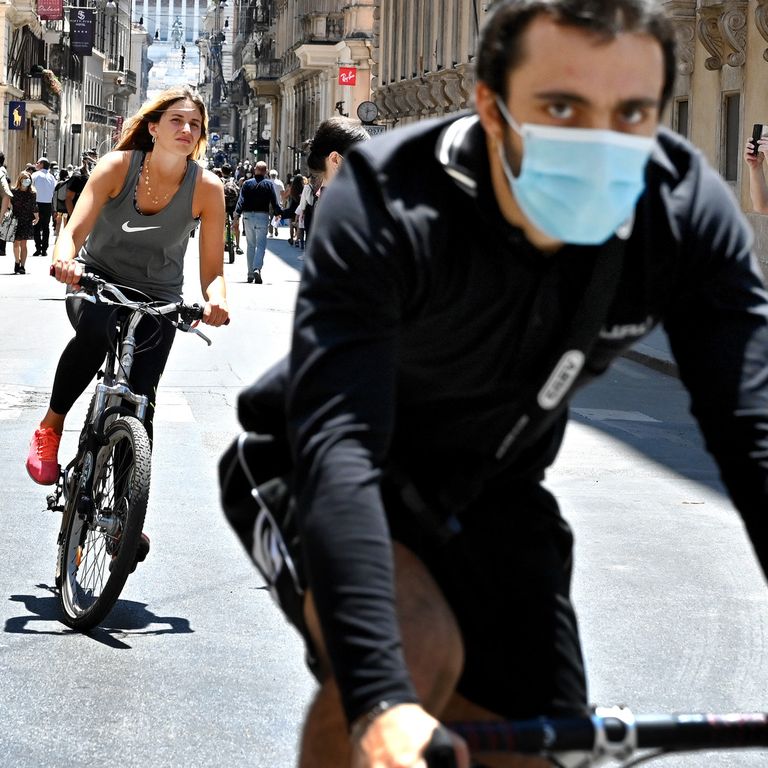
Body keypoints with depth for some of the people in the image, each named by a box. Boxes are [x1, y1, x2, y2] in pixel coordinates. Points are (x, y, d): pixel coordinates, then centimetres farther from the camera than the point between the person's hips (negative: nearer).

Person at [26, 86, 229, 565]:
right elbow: (74, 230, -24)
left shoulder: (207, 188, -14)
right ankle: (51, 426, -12)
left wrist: (217, 300, -36)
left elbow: (212, 268, -13)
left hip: (157, 299, 1)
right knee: (96, 330, -36)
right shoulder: (118, 166, -16)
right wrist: (64, 259, -47)